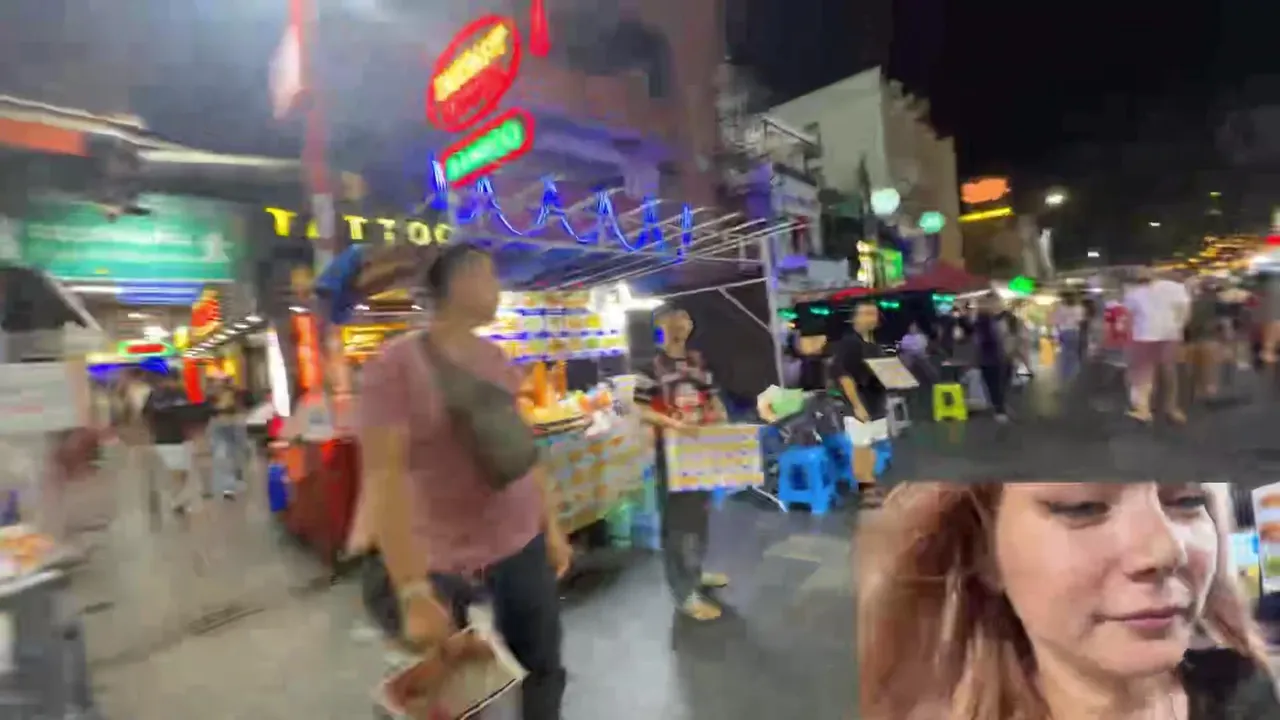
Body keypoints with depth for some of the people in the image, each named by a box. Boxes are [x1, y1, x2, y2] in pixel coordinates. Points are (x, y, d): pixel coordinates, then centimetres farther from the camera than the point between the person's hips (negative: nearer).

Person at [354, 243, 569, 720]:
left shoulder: (495, 358, 3)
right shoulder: (397, 363, -15)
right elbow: (384, 476, -20)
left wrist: (552, 527, 10)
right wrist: (413, 593, -23)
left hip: (525, 544, 5)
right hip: (448, 562, -5)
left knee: (543, 668, 18)